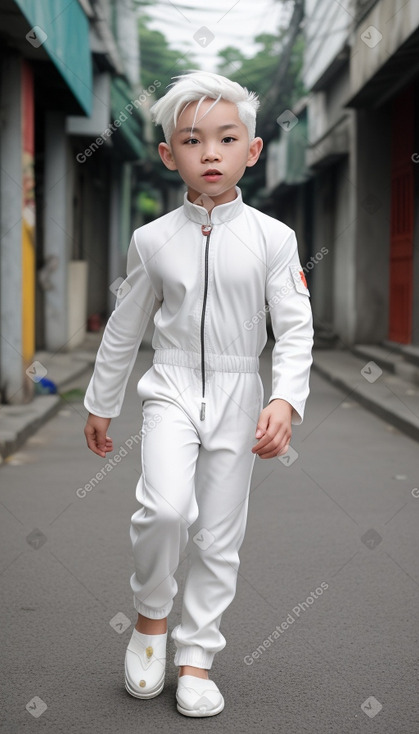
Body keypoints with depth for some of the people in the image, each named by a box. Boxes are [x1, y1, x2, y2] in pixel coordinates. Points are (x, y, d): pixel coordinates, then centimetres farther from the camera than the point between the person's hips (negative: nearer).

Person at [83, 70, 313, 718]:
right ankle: (151, 615, 5)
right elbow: (125, 329, 10)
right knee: (166, 508, -22)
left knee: (219, 536, 6)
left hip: (237, 396, 1)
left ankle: (195, 656, 21)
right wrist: (100, 405, 15)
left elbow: (295, 329, -5)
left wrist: (286, 402, -20)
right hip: (171, 389, 0)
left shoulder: (273, 239, -3)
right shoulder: (153, 240, 0)